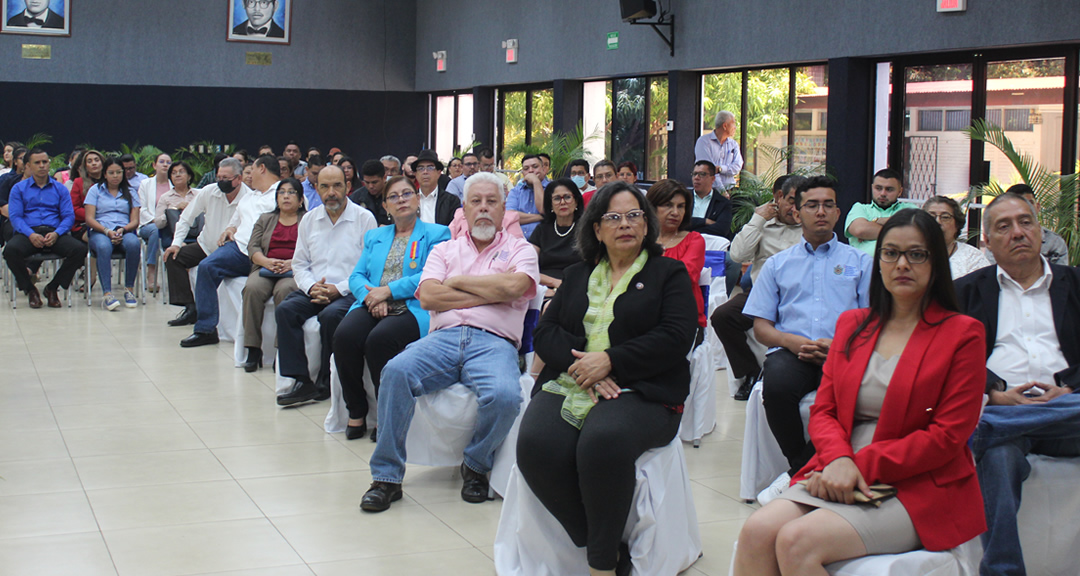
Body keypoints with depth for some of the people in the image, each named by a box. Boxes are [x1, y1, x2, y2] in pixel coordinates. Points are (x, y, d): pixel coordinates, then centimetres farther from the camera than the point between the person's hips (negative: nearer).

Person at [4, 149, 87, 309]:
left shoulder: (60, 189, 17)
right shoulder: (18, 189, 14)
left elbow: (69, 216, 6)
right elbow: (15, 217, 1)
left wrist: (56, 234, -15)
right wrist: (31, 235, -19)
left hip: (54, 232, 1)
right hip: (28, 232, -1)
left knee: (79, 249, -29)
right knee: (11, 250, -35)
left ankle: (52, 287, -7)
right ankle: (29, 289, -8)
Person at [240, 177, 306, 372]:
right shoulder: (265, 219, 26)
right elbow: (253, 247, 12)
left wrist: (292, 263, -16)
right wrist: (267, 262, -9)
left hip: (295, 270, -3)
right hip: (265, 268, 3)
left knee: (285, 290, -36)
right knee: (253, 288, -30)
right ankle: (253, 350, -29)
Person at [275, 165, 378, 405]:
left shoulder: (364, 218, -1)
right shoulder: (309, 219, 15)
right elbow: (299, 263, 15)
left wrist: (339, 289, -16)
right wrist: (311, 287, -6)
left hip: (349, 293, -5)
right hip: (313, 291, 5)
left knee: (330, 315, -34)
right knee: (285, 310, -23)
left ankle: (325, 383, -16)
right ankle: (301, 381, -23)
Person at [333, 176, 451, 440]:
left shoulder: (437, 234, 10)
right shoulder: (374, 237, 27)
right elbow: (357, 276, 17)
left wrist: (388, 290, -12)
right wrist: (371, 296, -7)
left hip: (413, 308, -4)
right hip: (373, 306, 4)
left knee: (380, 338, -35)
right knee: (344, 335, -28)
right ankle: (356, 413, -13)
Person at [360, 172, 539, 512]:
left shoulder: (520, 250, 16)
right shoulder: (445, 250, 24)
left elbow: (513, 286, -7)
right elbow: (428, 297, 5)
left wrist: (457, 282, 3)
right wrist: (491, 294, 1)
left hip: (495, 342, -2)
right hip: (444, 336, 2)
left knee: (504, 395, -35)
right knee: (396, 371, -29)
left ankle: (476, 465, -3)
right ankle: (387, 475, -19)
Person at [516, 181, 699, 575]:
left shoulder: (669, 274, 13)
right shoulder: (576, 276, 25)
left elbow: (676, 337, -3)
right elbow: (545, 332, 14)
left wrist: (609, 361, -12)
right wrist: (583, 366, -8)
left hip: (640, 391, -3)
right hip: (570, 383, 4)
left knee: (603, 441, -37)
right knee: (536, 444, -29)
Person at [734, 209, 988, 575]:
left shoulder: (962, 334, 0)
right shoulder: (852, 325, 16)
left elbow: (947, 436, -7)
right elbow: (823, 411, 13)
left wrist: (861, 465, -14)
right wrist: (839, 460, -11)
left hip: (918, 489, -5)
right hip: (839, 477, 5)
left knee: (797, 541, -29)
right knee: (756, 532, -23)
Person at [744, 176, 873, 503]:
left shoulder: (859, 262, 20)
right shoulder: (777, 264, 23)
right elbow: (761, 327, 14)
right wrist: (792, 342, -8)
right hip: (791, 350, 1)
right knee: (777, 386, -36)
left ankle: (798, 474, -19)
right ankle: (805, 470, -12)